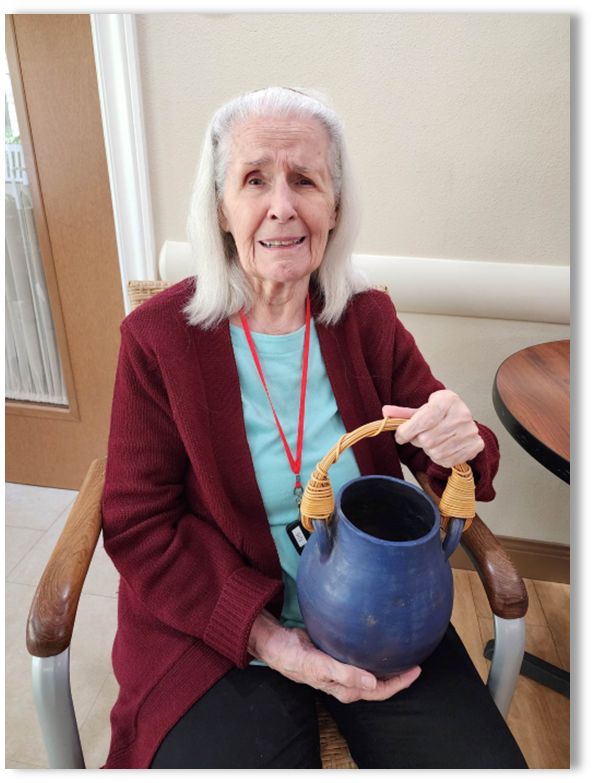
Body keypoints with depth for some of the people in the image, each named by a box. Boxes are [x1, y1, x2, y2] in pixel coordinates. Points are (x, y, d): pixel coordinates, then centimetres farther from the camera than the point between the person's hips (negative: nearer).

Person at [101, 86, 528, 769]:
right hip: (221, 633, -1)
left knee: (483, 755, -10)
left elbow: (445, 461, 4)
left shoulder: (369, 318, -1)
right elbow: (136, 525, -8)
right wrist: (264, 637, -18)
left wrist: (463, 445, -22)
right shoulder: (158, 335, -9)